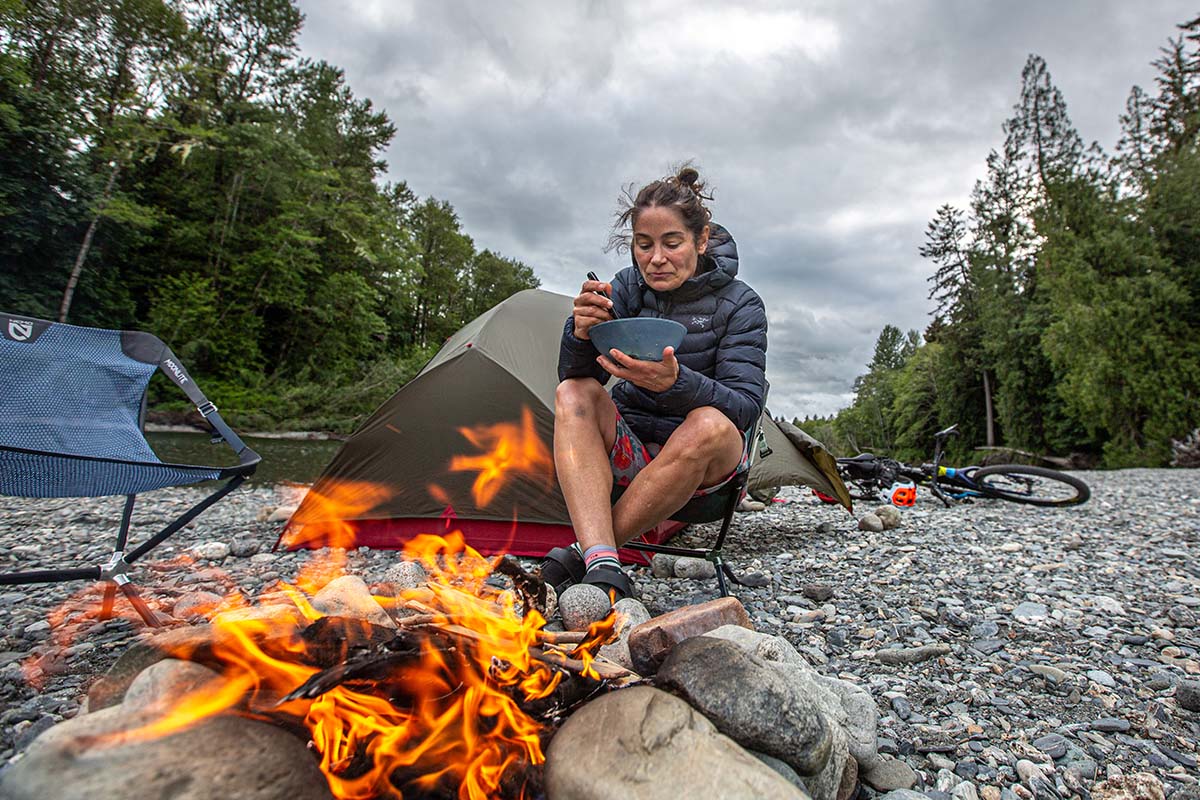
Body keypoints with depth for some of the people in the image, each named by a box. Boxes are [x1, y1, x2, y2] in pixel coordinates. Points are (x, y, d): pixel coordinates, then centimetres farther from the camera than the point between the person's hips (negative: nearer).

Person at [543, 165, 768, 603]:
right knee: (573, 393, -23)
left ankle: (582, 551, -23)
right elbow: (574, 374, -10)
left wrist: (676, 382, -38)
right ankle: (603, 568, -37)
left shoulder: (739, 304, -9)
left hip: (707, 462, -2)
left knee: (709, 424, -35)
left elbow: (745, 406, -18)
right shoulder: (629, 287, -2)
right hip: (629, 450, 3)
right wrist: (582, 332, -34)